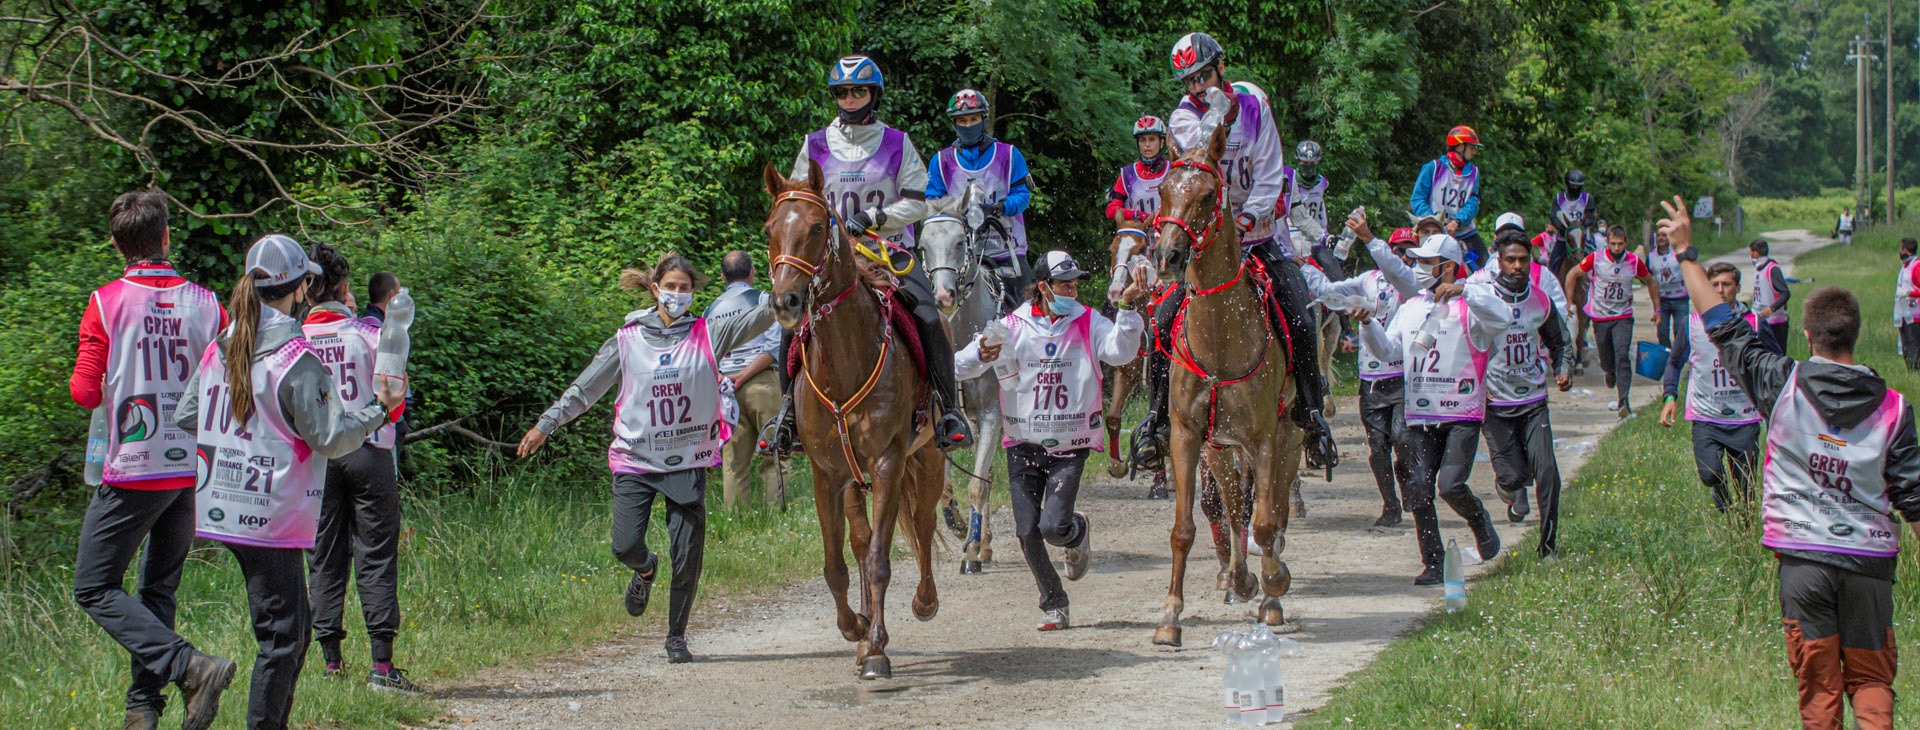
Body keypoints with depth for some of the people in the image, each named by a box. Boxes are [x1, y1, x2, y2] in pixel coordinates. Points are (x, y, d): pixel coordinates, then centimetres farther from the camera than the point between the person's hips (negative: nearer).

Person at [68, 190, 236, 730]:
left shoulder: (107, 304, -9)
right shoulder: (205, 304, 0)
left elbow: (84, 391, -11)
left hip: (134, 470, -5)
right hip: (194, 468, 5)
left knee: (95, 589, 2)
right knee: (159, 589, 17)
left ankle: (188, 666, -15)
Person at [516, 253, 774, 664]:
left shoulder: (707, 337, 1)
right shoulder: (627, 342, 3)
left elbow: (756, 320, -11)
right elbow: (585, 389, 9)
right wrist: (546, 424, 7)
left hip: (688, 462, 0)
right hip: (636, 460, 0)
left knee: (688, 557, -2)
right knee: (626, 546, -7)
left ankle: (676, 637, 16)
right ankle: (645, 569, 32)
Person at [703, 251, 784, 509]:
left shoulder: (711, 309, 13)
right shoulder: (762, 300, 0)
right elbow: (774, 347, -11)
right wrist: (743, 376, -11)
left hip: (724, 389, 4)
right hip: (762, 382, -4)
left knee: (733, 463, 6)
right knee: (773, 456, 0)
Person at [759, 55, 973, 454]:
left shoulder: (897, 144, 4)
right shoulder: (816, 145, 8)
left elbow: (917, 202, 0)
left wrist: (874, 218, -15)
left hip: (890, 249, -1)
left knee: (930, 320, -22)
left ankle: (948, 410, -9)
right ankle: (788, 410, -1)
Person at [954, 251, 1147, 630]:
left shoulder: (1087, 323, 0)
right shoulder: (1013, 327, -1)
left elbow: (1120, 352, -18)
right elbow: (960, 367, -4)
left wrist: (1128, 308, -30)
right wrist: (981, 356, -27)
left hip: (1070, 446, -1)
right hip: (1024, 445, 1)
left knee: (1053, 527, -14)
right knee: (1028, 532, -2)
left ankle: (1079, 530, 24)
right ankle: (1054, 604, 18)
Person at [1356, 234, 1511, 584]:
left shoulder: (1470, 306, -5)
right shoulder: (1411, 308, 14)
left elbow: (1503, 318, -24)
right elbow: (1389, 348, 13)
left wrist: (1464, 291, -31)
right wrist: (1369, 325, -5)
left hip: (1462, 414, -5)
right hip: (1420, 416, 5)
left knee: (1450, 486, -16)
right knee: (1419, 489, -4)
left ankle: (1478, 519, 17)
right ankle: (1432, 562, 8)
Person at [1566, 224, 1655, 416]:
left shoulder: (1634, 262, -5)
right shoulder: (1596, 258, -9)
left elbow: (1649, 281, 12)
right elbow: (1572, 275, 4)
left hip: (1623, 317, -1)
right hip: (1600, 317, 1)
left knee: (1622, 356, -19)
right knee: (1606, 362, 9)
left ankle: (1623, 402, -24)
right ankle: (1611, 373, 47)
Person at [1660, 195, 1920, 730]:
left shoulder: (1784, 385, -7)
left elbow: (1723, 326, 0)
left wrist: (1686, 252, 7)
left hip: (1802, 556, -1)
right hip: (1869, 560, 1)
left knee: (1819, 686, 6)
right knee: (1871, 680, 11)